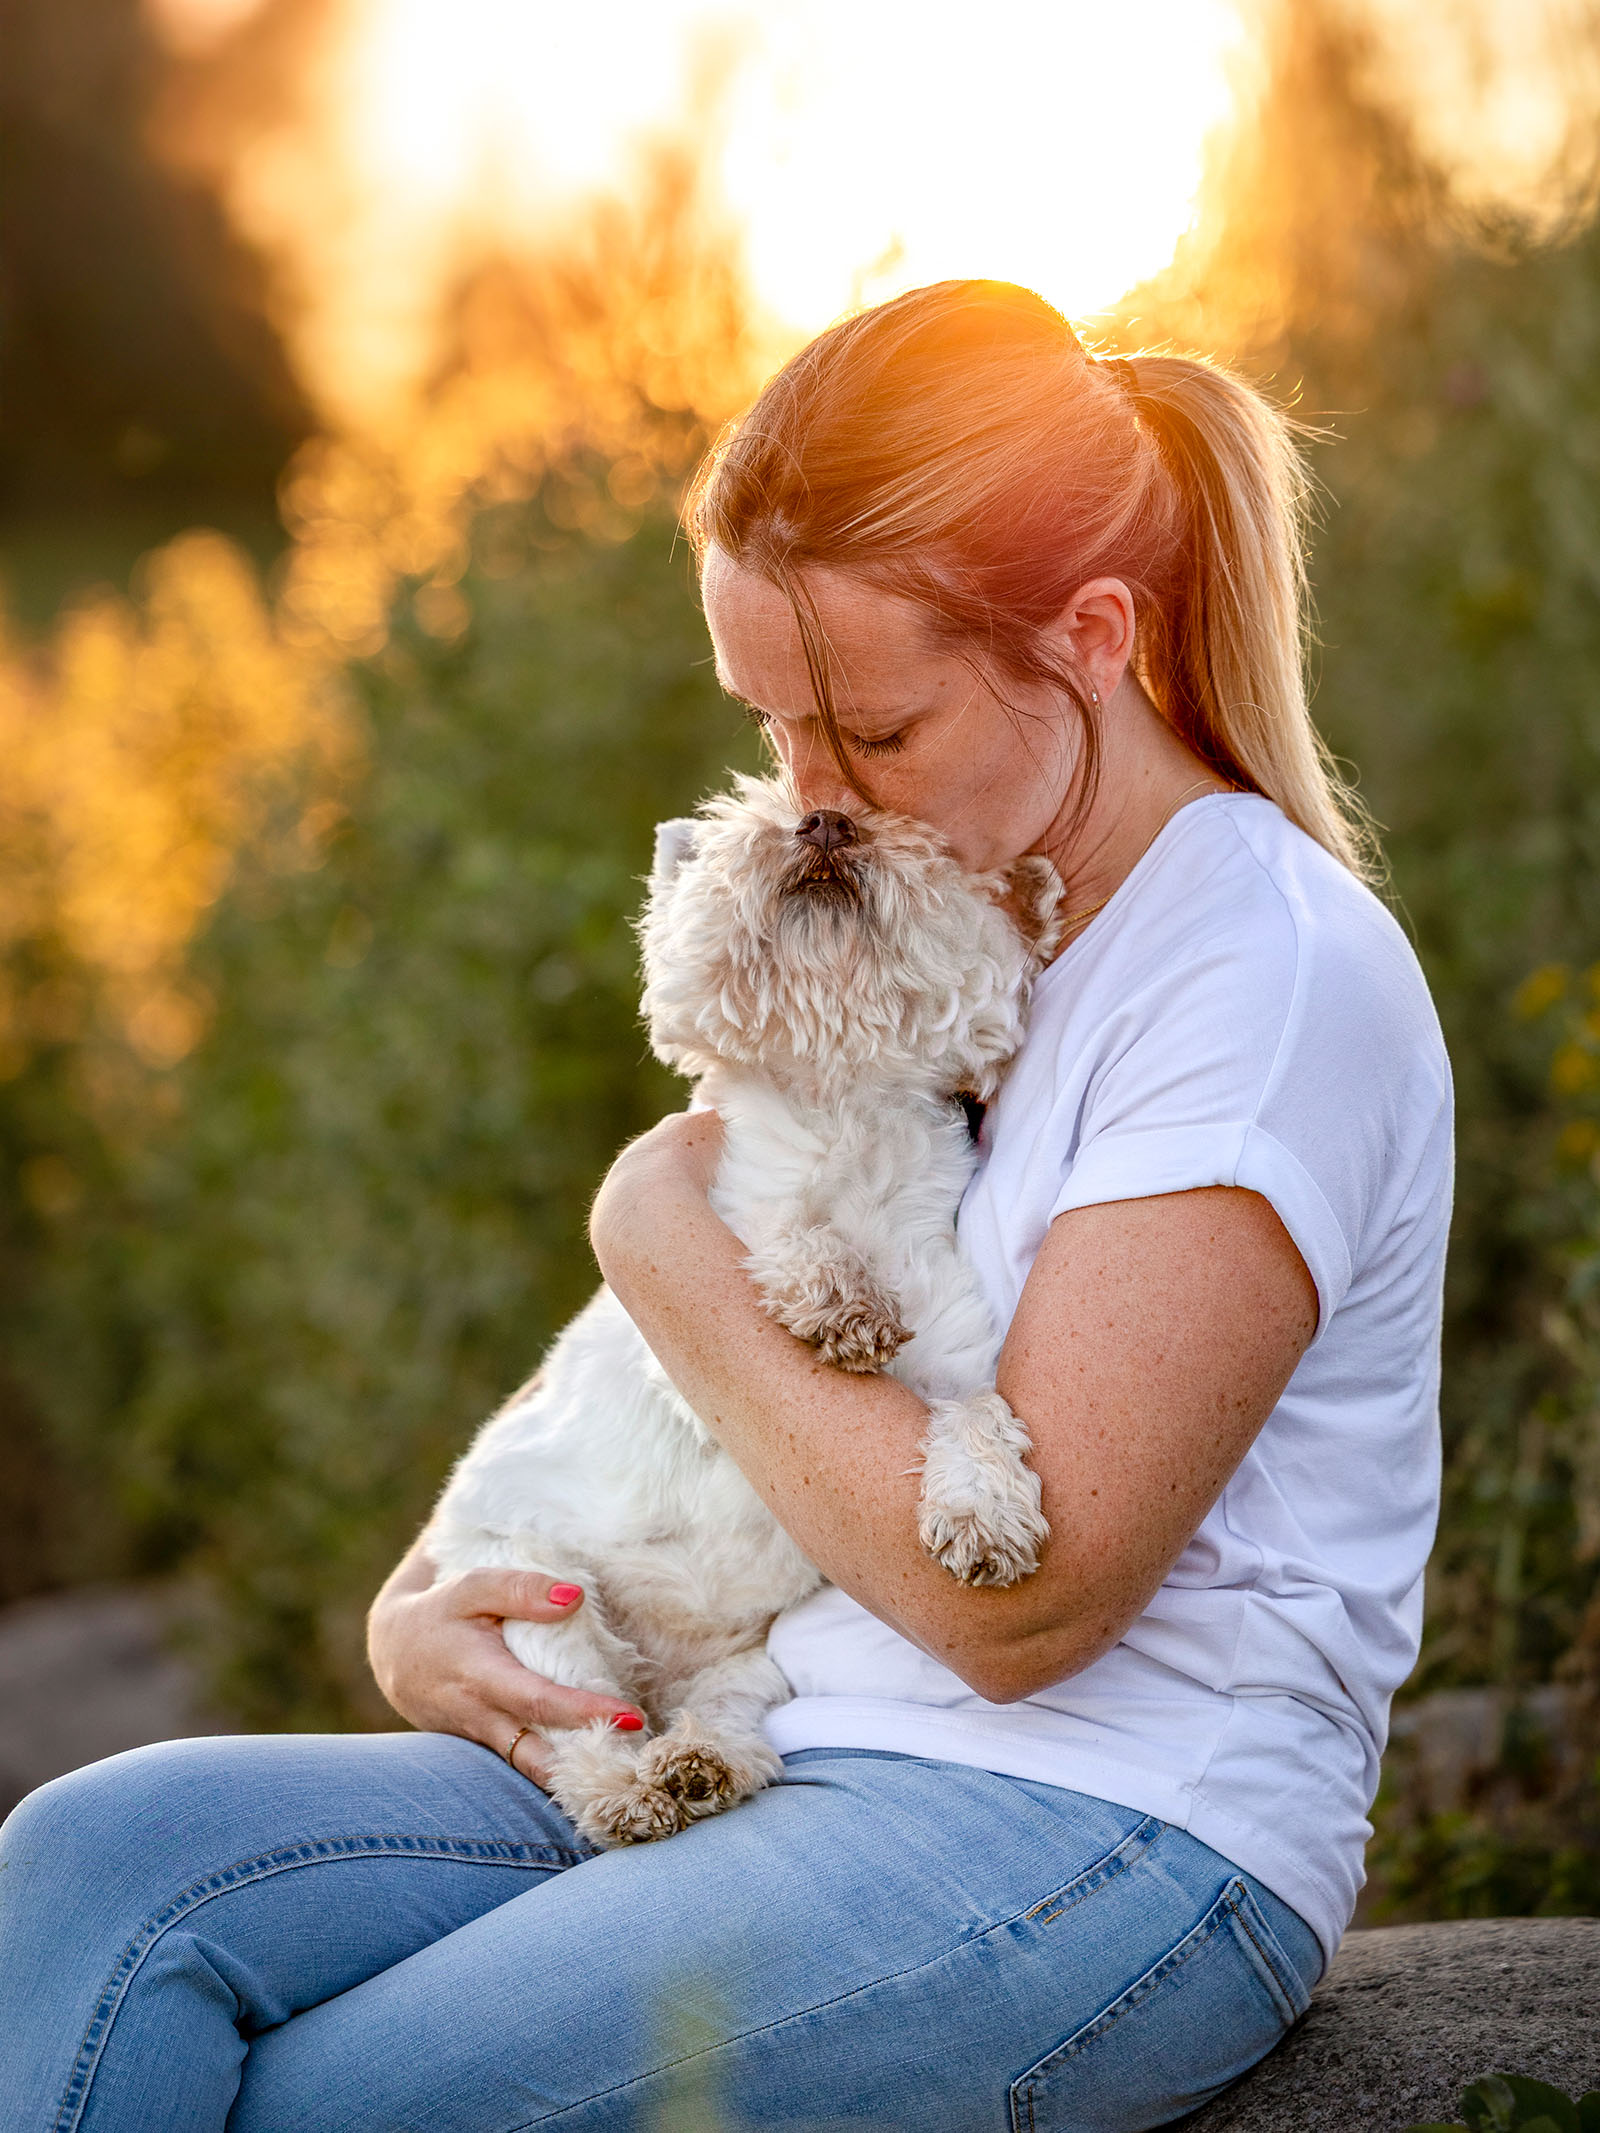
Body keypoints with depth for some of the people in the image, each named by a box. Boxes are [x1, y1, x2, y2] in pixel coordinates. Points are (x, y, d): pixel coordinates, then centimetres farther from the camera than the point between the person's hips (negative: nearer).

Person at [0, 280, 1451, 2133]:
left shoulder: (1279, 972, -14)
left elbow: (1022, 1594, -20)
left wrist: (665, 1244, -10)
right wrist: (419, 1602, 2)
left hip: (1106, 1846, -8)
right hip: (784, 1769, 8)